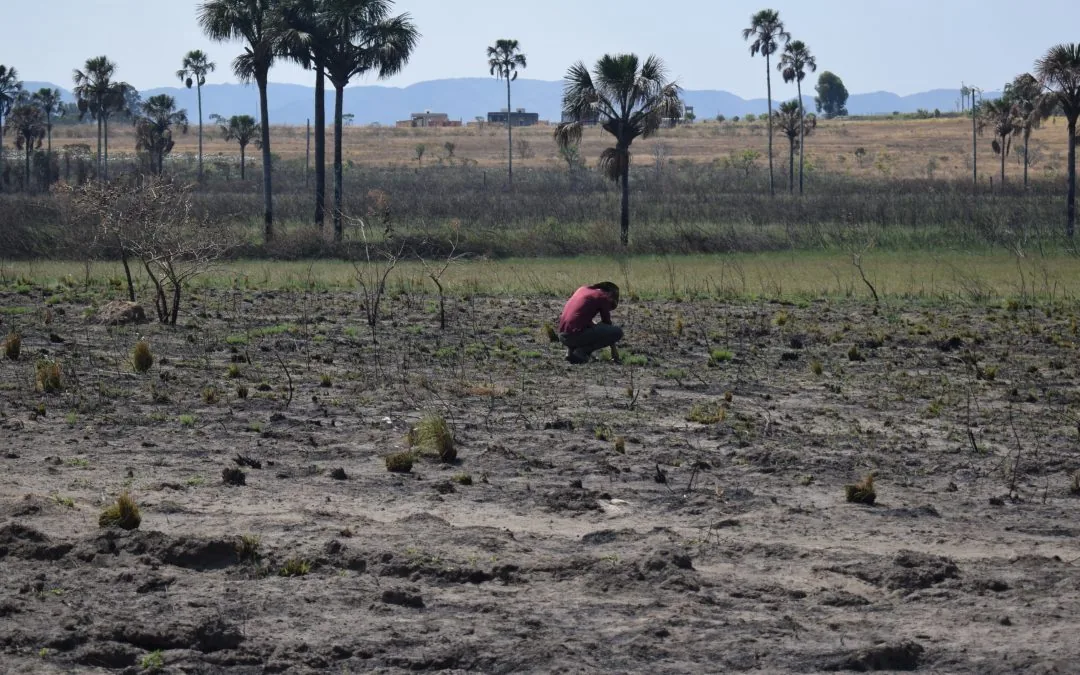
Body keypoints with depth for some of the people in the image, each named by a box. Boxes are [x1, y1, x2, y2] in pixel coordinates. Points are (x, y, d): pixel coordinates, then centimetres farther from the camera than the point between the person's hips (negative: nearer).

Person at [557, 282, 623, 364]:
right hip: (576, 335, -8)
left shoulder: (582, 289, 21)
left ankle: (571, 349, 13)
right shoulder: (603, 297, 2)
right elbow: (607, 323, 8)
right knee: (618, 332, -2)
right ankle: (581, 352, -5)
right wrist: (613, 349, 18)